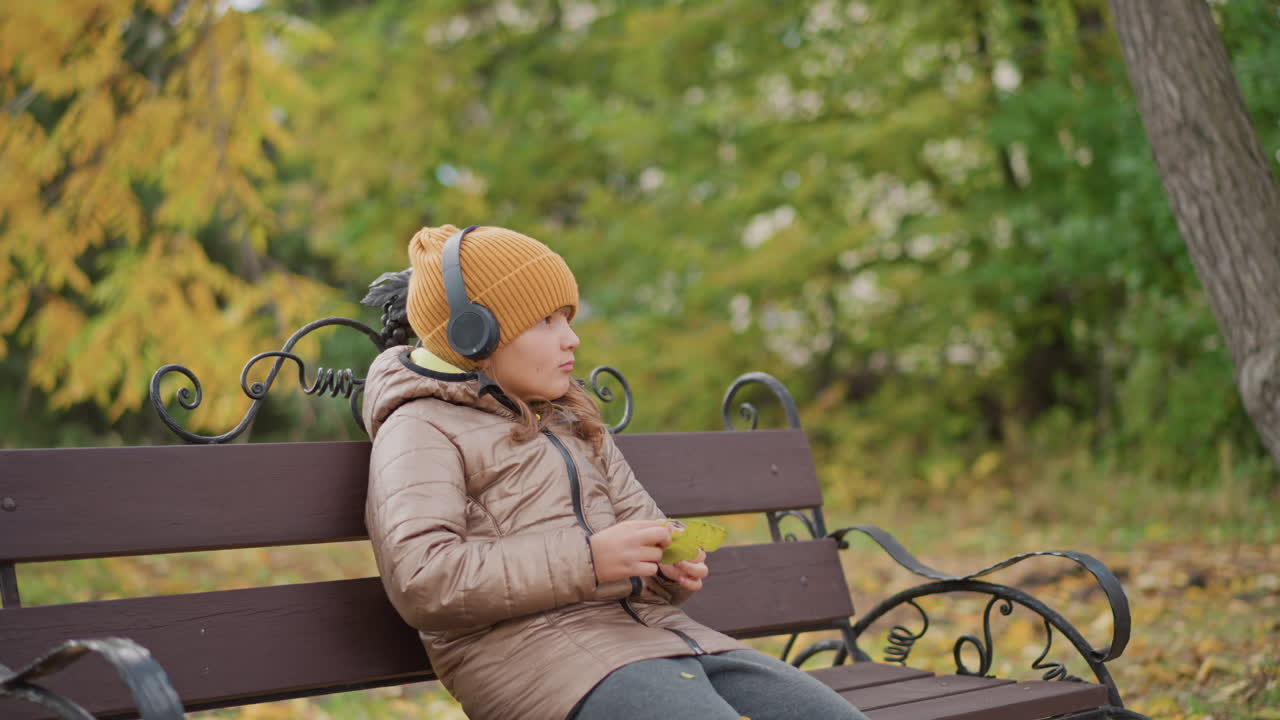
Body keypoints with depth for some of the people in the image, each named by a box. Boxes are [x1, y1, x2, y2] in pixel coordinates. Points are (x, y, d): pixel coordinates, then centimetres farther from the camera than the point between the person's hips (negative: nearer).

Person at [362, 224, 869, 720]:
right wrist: (589, 559, -17)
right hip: (542, 646, -8)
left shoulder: (568, 420, 27)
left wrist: (671, 562, 2)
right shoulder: (420, 429, 1)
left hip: (657, 627, 8)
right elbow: (419, 582, -13)